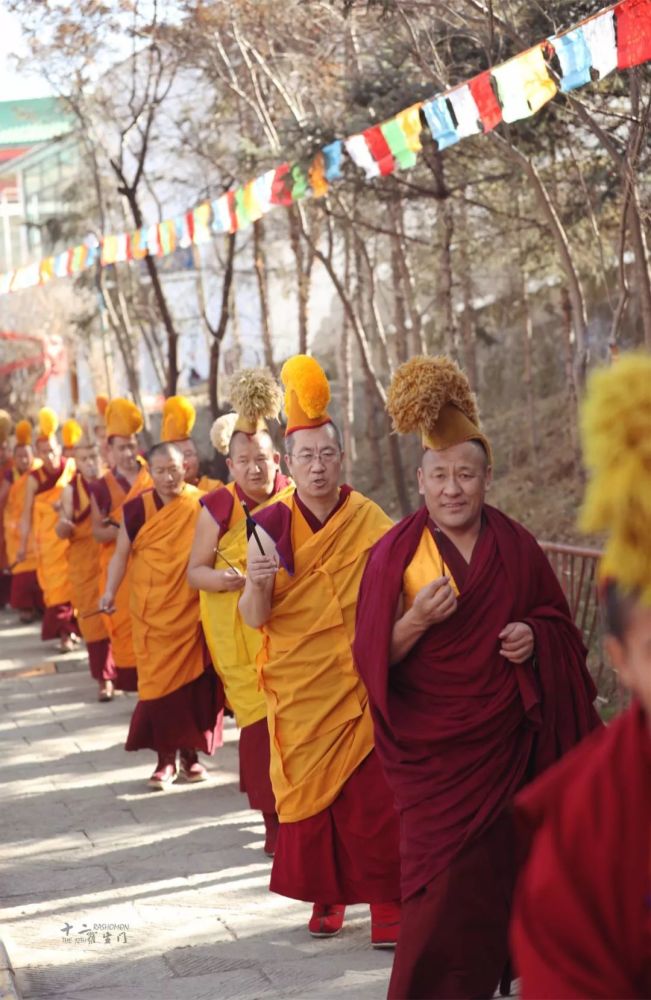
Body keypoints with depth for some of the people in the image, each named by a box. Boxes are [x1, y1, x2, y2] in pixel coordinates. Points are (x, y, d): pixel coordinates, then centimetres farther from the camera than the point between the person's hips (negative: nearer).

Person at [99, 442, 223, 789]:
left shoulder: (200, 506, -3)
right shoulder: (137, 509, -1)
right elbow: (121, 554, 2)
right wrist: (110, 591, -10)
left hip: (193, 610, 0)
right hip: (153, 612, 0)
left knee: (194, 680, 3)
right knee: (159, 682, 0)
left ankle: (190, 752, 16)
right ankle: (165, 758, 7)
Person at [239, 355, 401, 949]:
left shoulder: (369, 522, -4)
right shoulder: (272, 526, -3)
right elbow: (254, 617, -7)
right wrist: (257, 583, -27)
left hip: (358, 682, -1)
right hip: (297, 686, 1)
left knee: (372, 794, -5)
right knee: (309, 788, 8)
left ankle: (386, 903, 4)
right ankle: (325, 897, 24)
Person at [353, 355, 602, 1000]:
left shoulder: (514, 546, 2)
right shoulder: (395, 554, -5)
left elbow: (558, 623, 13)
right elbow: (372, 658, -6)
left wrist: (534, 636, -10)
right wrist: (416, 619, -23)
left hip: (506, 742, 2)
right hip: (431, 747, -2)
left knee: (501, 868, 4)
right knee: (445, 878, -5)